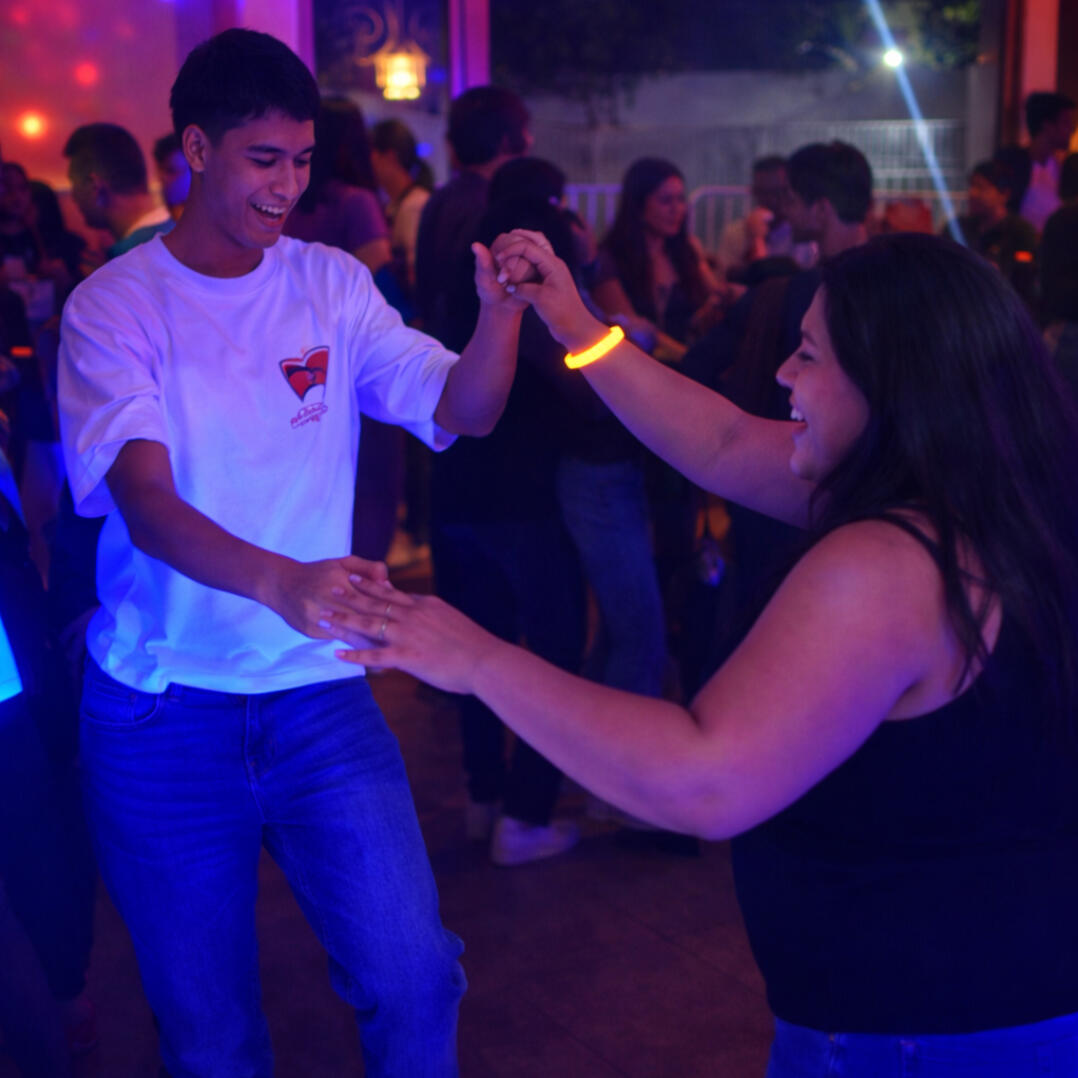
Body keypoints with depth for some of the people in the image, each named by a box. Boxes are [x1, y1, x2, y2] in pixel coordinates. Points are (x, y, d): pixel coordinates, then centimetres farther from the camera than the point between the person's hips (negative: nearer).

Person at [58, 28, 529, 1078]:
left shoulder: (331, 284, 4)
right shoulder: (112, 305, -7)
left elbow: (460, 409, -4)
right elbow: (144, 500, -21)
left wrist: (501, 310, -26)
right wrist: (280, 581, -41)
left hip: (320, 696, 2)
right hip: (162, 719, -2)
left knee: (414, 981, -2)